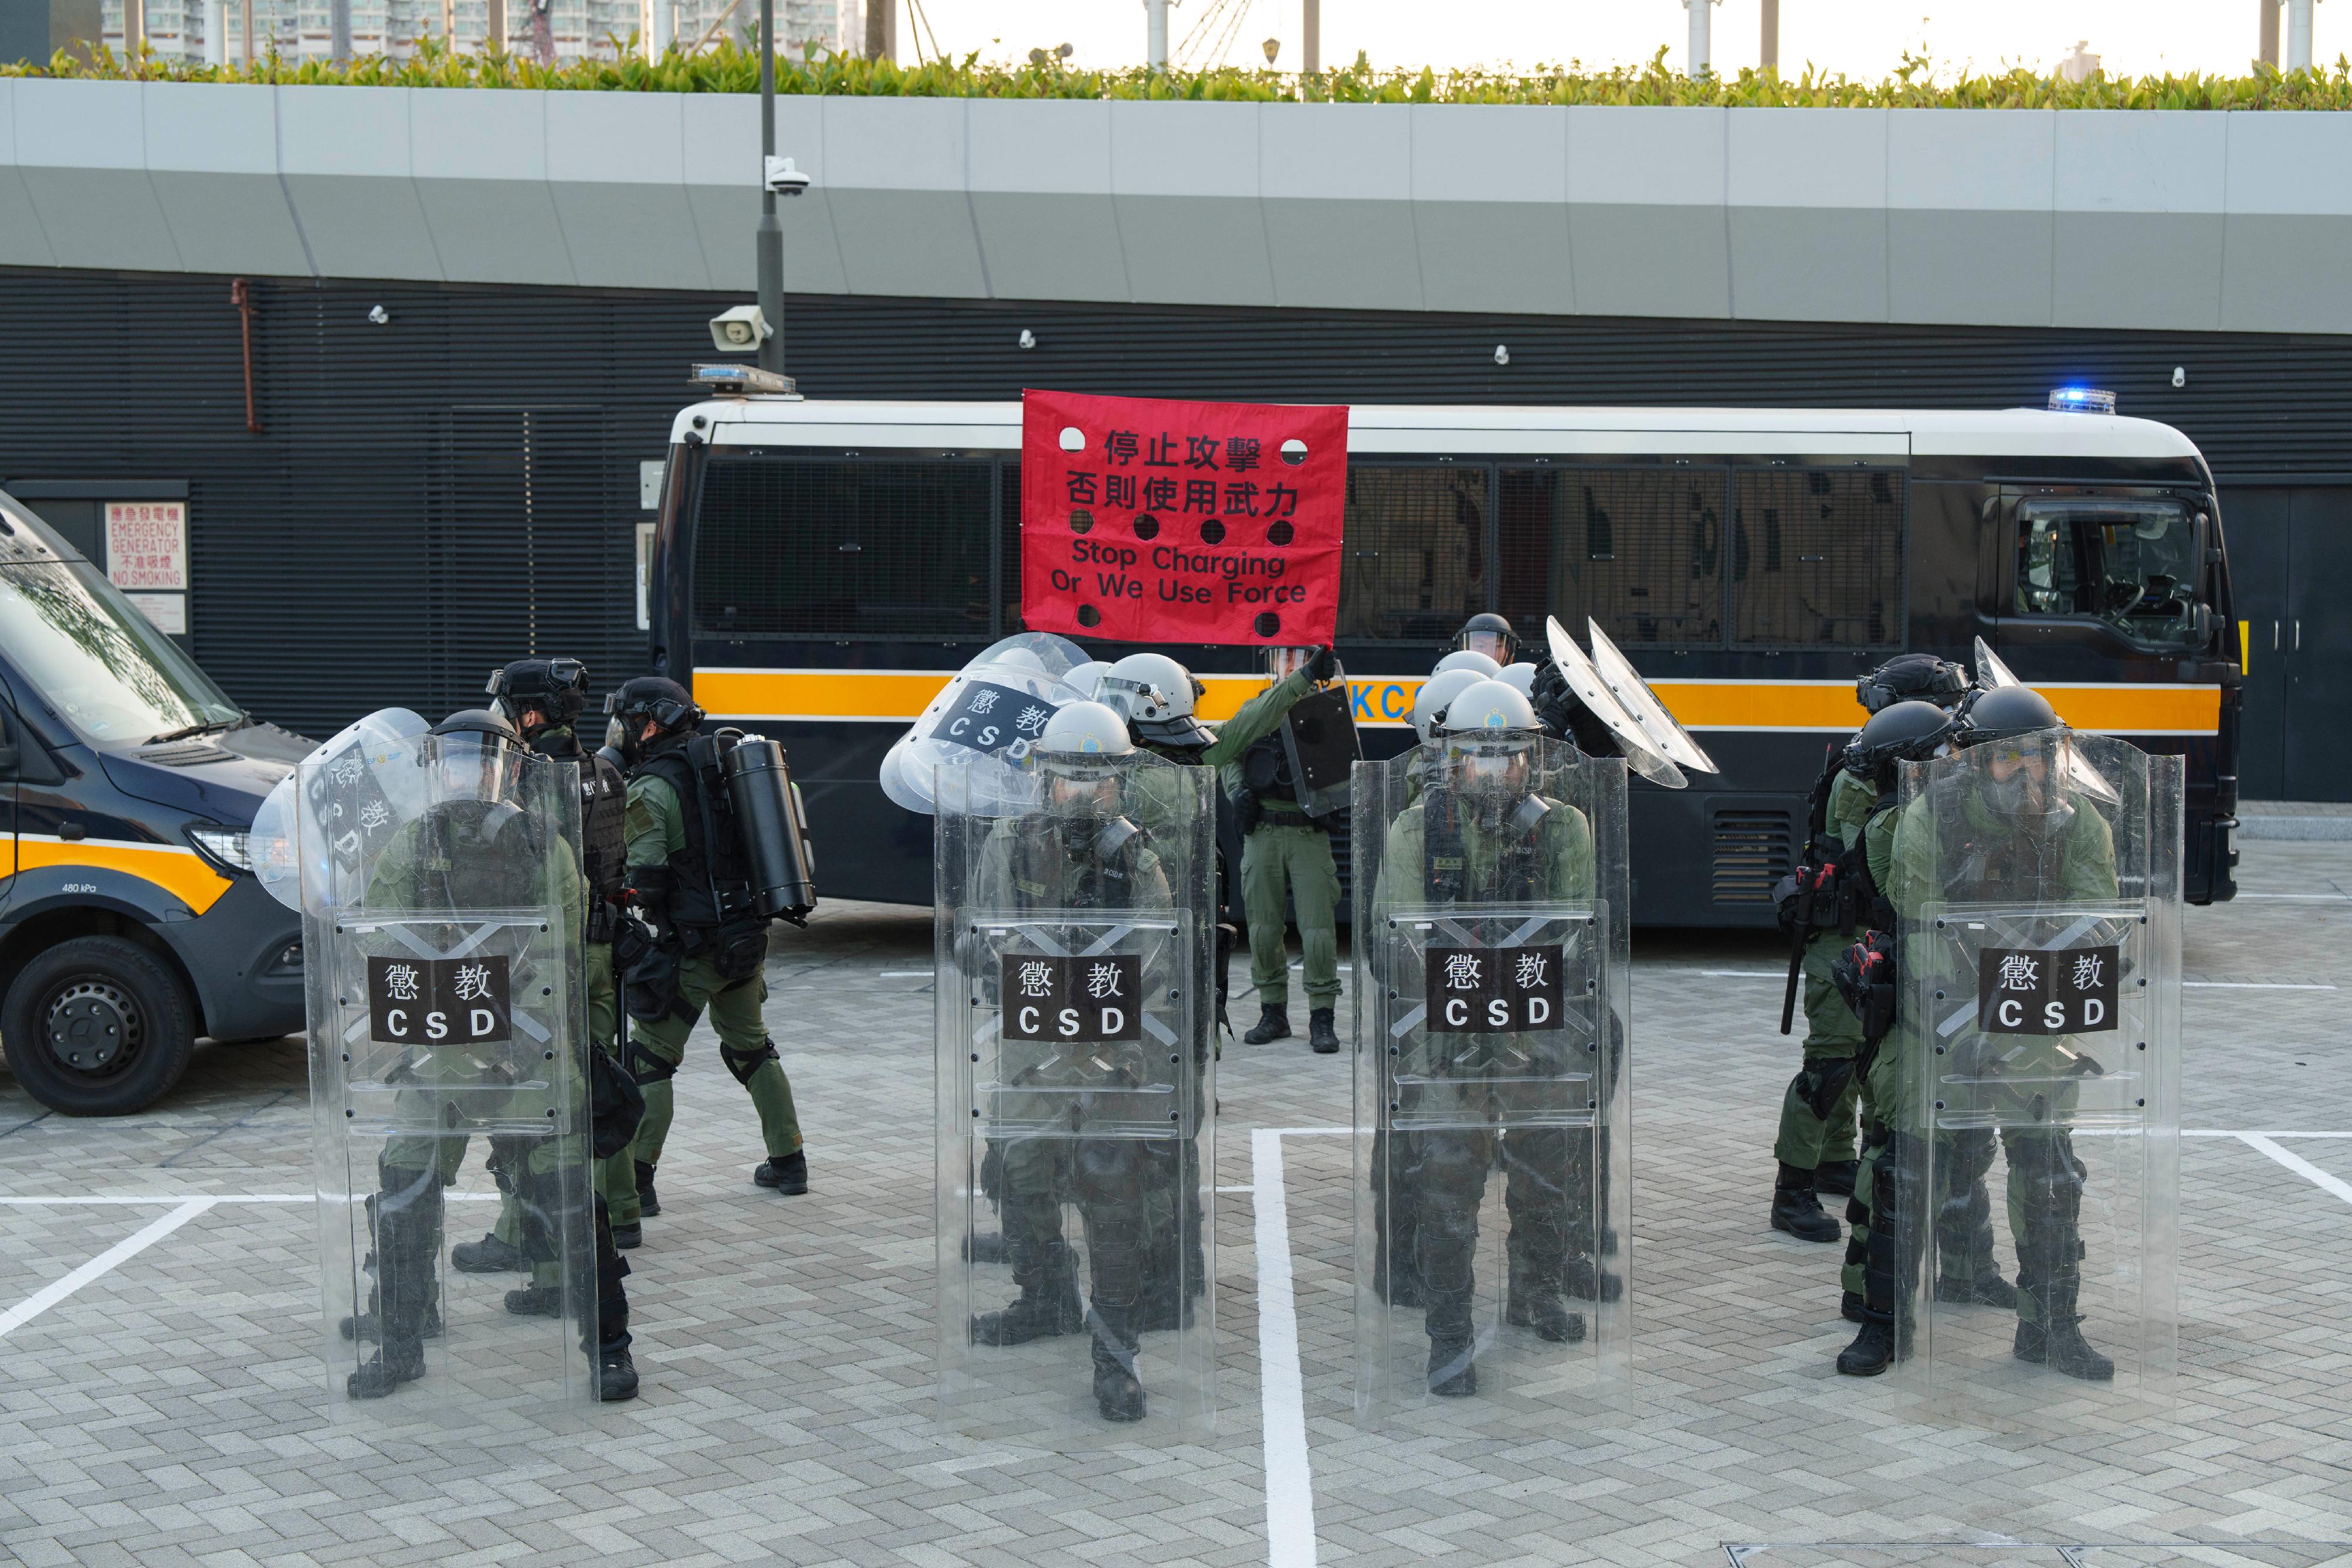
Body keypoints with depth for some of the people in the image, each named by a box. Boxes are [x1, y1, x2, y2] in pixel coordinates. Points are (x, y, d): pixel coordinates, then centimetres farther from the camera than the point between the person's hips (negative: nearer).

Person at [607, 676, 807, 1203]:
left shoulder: (651, 788, -13)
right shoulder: (720, 770, 10)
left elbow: (645, 877, -20)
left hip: (693, 947, -7)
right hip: (747, 937, 7)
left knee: (649, 1059, 1)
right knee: (751, 1049, 22)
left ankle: (635, 1183, -1)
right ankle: (788, 1162, 26)